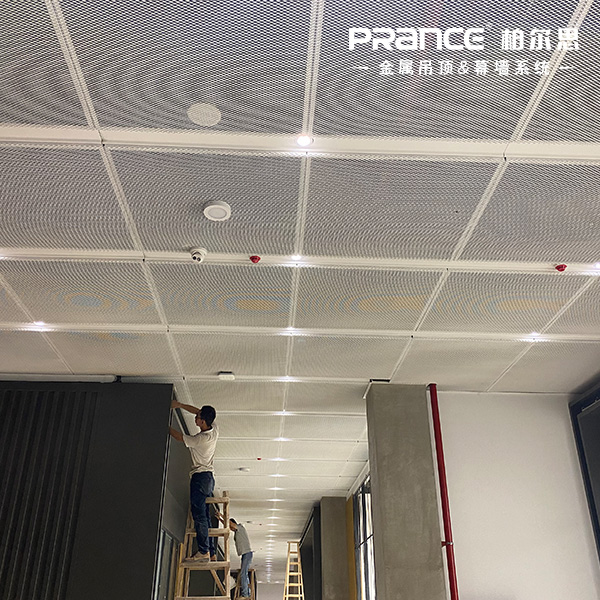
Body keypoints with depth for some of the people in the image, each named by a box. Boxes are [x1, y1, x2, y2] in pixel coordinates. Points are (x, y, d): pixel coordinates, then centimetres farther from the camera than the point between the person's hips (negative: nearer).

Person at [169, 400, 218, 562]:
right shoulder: (214, 430, 2)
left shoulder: (201, 439, -20)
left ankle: (204, 551, -15)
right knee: (205, 515, 9)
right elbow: (197, 410, 14)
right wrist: (179, 405, 11)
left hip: (200, 477, -9)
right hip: (209, 477, 9)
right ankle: (211, 553, 8)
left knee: (198, 514, -11)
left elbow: (179, 437, -7)